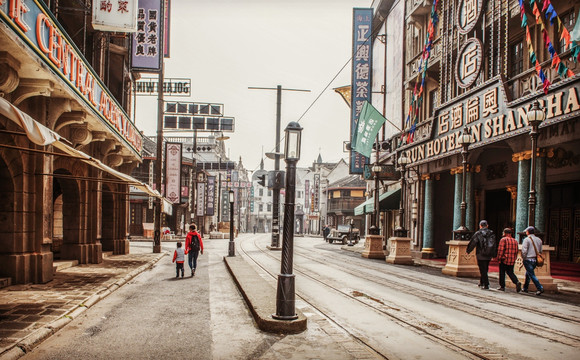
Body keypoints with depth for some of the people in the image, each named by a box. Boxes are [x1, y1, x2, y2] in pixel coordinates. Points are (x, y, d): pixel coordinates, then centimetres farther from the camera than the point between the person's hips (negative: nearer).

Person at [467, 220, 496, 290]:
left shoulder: (478, 233, -8)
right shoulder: (491, 233, 6)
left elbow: (472, 243, -7)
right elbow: (494, 245, 11)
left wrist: (468, 251, 6)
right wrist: (494, 255, 19)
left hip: (481, 255, -5)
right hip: (489, 256, 5)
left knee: (483, 270, -1)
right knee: (485, 270, 17)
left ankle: (486, 285, -3)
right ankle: (481, 283, 28)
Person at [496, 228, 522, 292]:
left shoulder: (503, 239, -9)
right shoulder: (515, 241, 10)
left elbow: (500, 250, -15)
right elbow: (516, 251, 14)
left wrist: (499, 258, -8)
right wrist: (514, 259, 21)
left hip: (504, 260, -5)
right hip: (512, 261, 5)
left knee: (502, 273, 6)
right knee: (510, 272, 13)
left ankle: (502, 286, 9)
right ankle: (517, 282, -11)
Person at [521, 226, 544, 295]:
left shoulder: (527, 239, -10)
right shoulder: (539, 239, 11)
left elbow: (524, 251, -16)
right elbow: (540, 251, 15)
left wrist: (523, 258, -3)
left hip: (528, 259, -7)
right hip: (535, 260, 7)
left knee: (532, 275, -4)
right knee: (528, 274, 19)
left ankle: (540, 288, -14)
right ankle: (525, 288, 25)